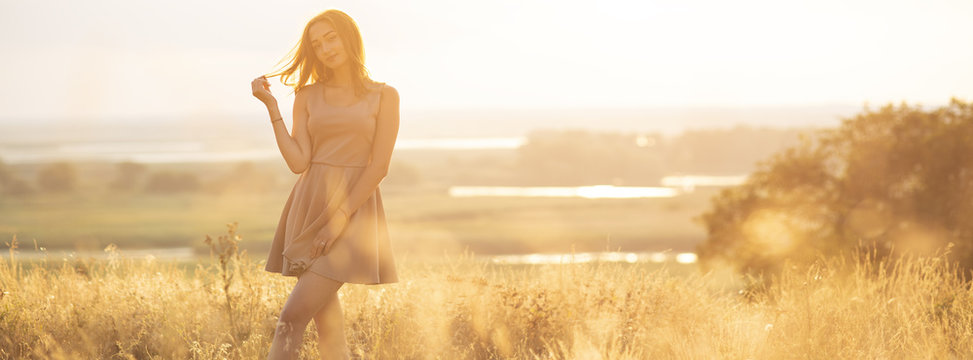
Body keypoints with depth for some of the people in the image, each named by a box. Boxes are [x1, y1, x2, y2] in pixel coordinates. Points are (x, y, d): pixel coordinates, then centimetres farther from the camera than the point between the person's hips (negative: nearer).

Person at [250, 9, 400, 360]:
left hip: (353, 210, -4)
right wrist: (271, 106, -4)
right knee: (328, 325, 3)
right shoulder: (307, 97, 11)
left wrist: (339, 219, -14)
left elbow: (379, 166, -5)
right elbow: (298, 161, 0)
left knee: (293, 316, -14)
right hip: (310, 211, 4)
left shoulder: (383, 96, 2)